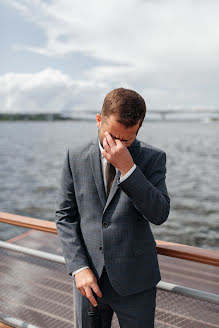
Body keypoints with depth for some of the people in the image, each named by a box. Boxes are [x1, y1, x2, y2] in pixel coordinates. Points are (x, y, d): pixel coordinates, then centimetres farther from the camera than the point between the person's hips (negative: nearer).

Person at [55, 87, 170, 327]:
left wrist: (127, 168, -27)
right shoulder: (75, 156, -3)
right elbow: (64, 215, -1)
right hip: (89, 276, 2)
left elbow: (159, 215, -17)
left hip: (135, 280, -1)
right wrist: (78, 267, -9)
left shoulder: (153, 158, -8)